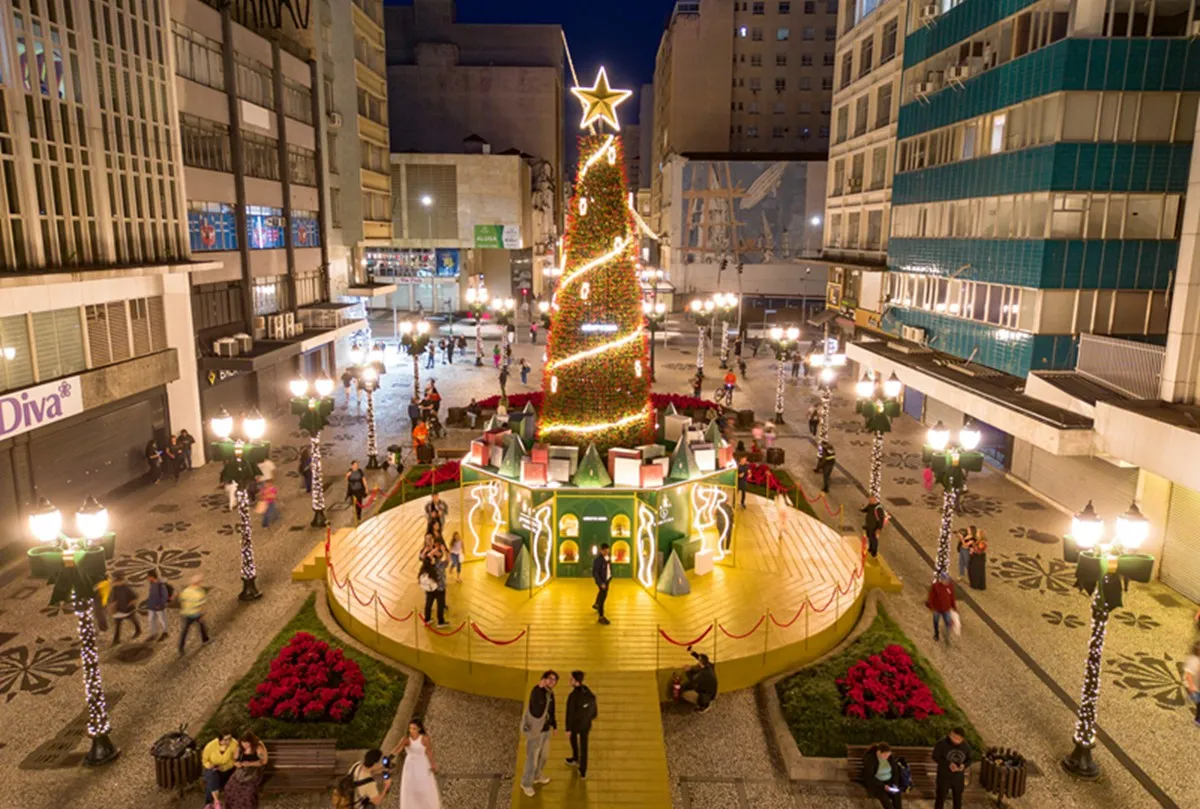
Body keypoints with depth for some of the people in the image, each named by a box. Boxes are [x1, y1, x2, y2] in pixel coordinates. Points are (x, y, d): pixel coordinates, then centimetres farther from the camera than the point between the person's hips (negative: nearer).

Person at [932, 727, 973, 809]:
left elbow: (969, 759, 3)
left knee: (958, 799, 19)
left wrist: (964, 765, -20)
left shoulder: (966, 746, -8)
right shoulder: (942, 744, -18)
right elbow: (935, 757, -14)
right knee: (940, 798, 9)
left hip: (959, 778, 3)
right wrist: (948, 764, -27)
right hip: (944, 777, -3)